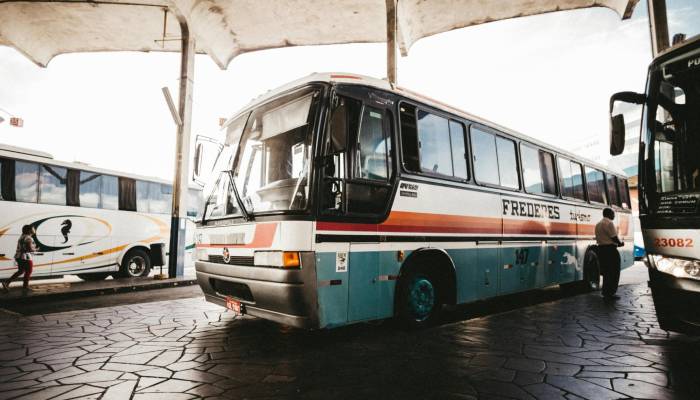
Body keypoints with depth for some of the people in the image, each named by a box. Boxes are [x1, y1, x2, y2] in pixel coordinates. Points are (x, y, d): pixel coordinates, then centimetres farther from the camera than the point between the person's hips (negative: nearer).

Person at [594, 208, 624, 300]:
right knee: (613, 272, -2)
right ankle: (610, 293, -1)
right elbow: (614, 237, -16)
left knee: (606, 272, 14)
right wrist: (620, 243, 3)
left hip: (601, 248, 9)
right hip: (610, 249, -9)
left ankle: (605, 293, 17)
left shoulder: (598, 224, 17)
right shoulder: (609, 223, -12)